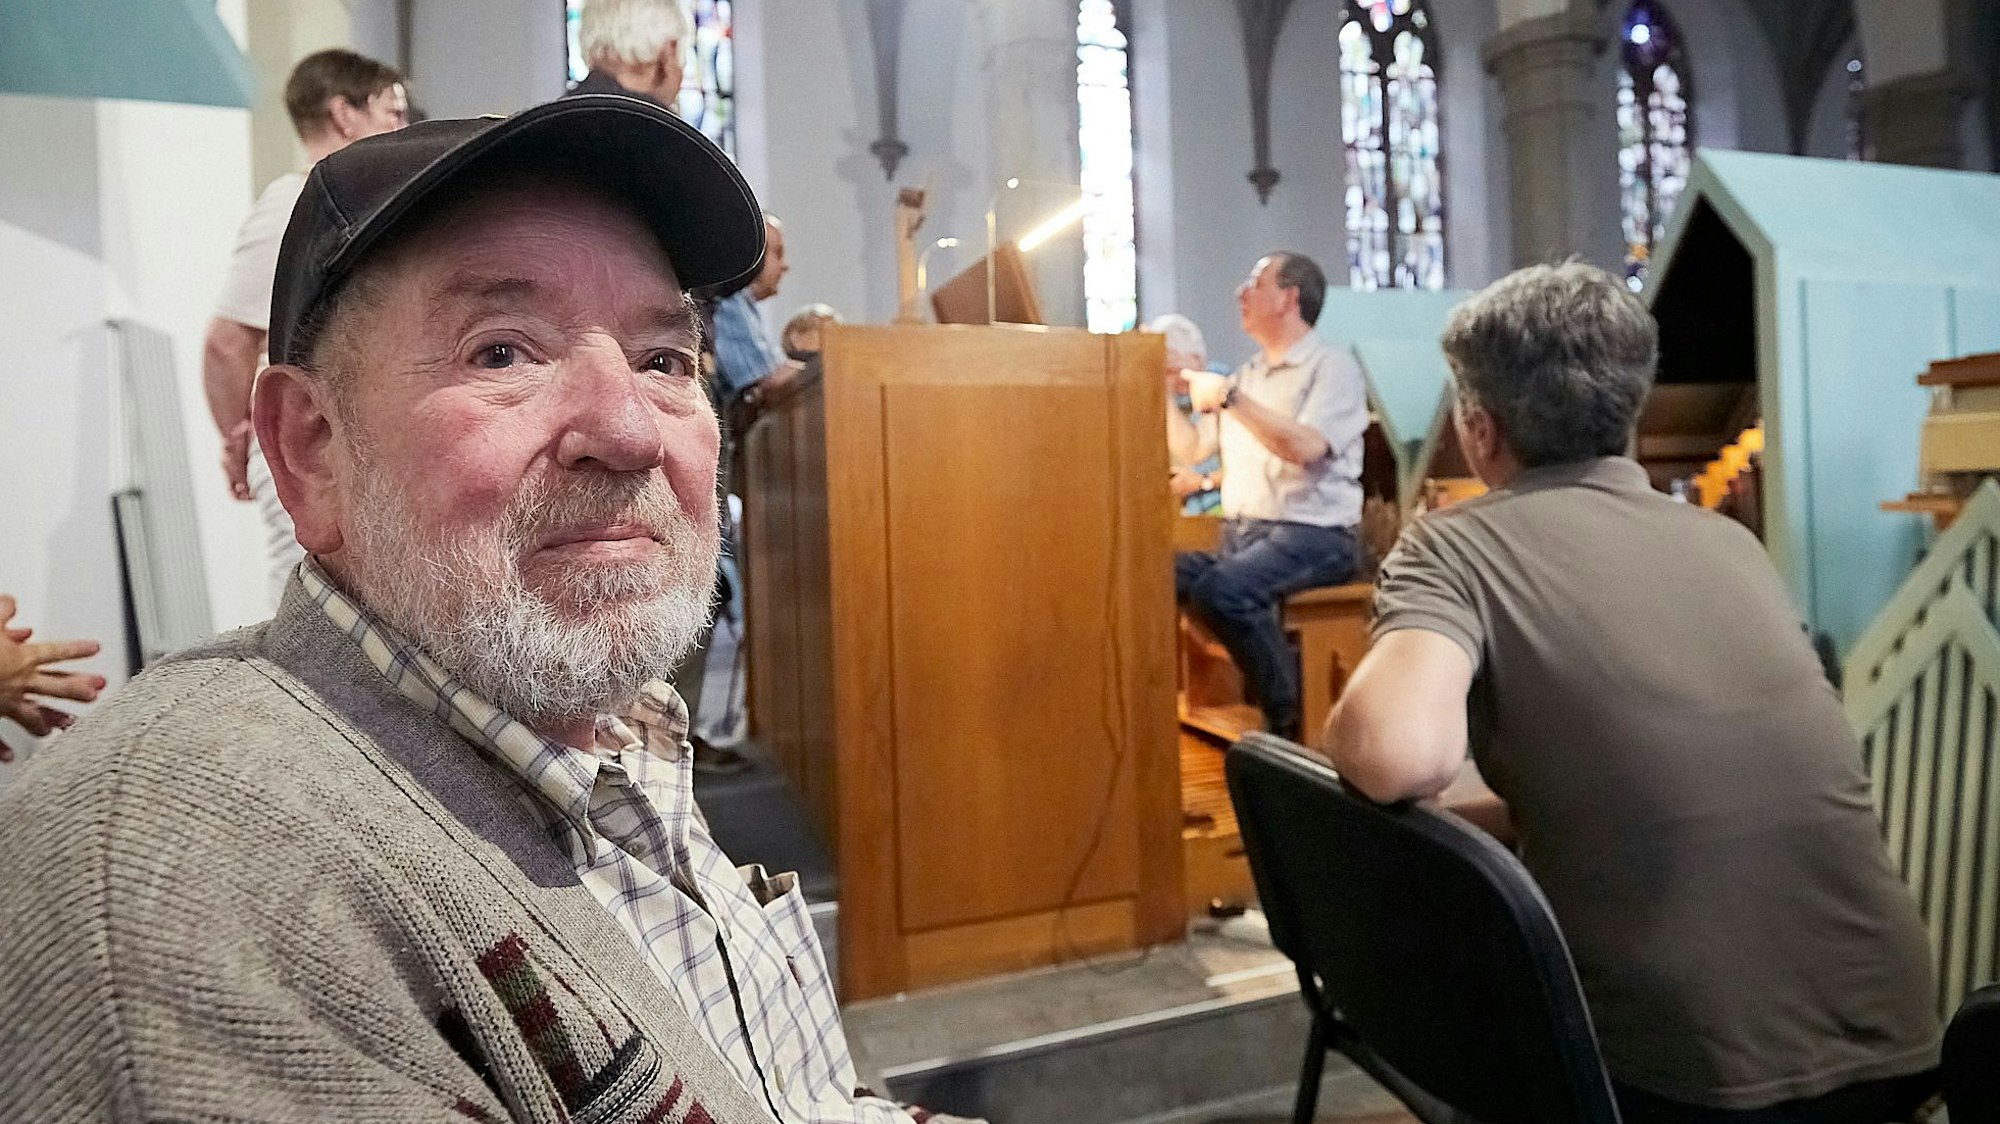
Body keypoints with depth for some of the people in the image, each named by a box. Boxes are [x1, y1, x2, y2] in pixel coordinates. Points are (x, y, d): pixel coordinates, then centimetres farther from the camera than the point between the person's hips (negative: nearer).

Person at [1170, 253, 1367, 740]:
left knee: (1221, 591, -34)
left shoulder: (1333, 368, -3)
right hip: (1239, 535, 7)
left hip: (1313, 535, -7)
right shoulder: (1246, 375, 20)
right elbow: (1191, 450, 21)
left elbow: (1306, 448, -20)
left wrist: (1229, 397, -18)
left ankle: (1290, 717, -16)